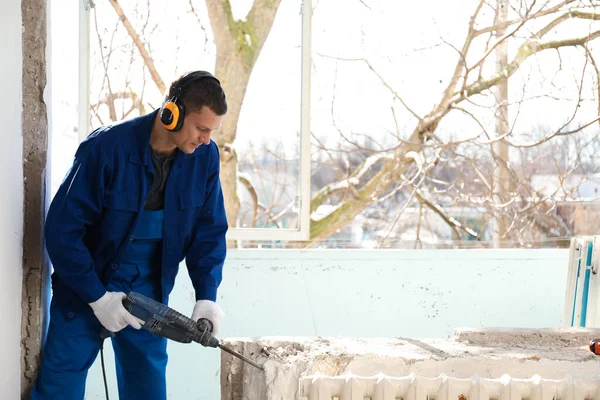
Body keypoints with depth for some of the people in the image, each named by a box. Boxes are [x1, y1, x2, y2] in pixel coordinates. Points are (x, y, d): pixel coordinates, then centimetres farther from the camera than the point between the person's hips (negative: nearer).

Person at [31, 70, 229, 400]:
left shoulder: (205, 156, -8)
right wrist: (97, 297, -20)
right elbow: (62, 229, -19)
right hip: (84, 286, -3)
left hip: (147, 290, 4)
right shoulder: (106, 147, -23)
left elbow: (209, 230, 1)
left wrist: (207, 295, -11)